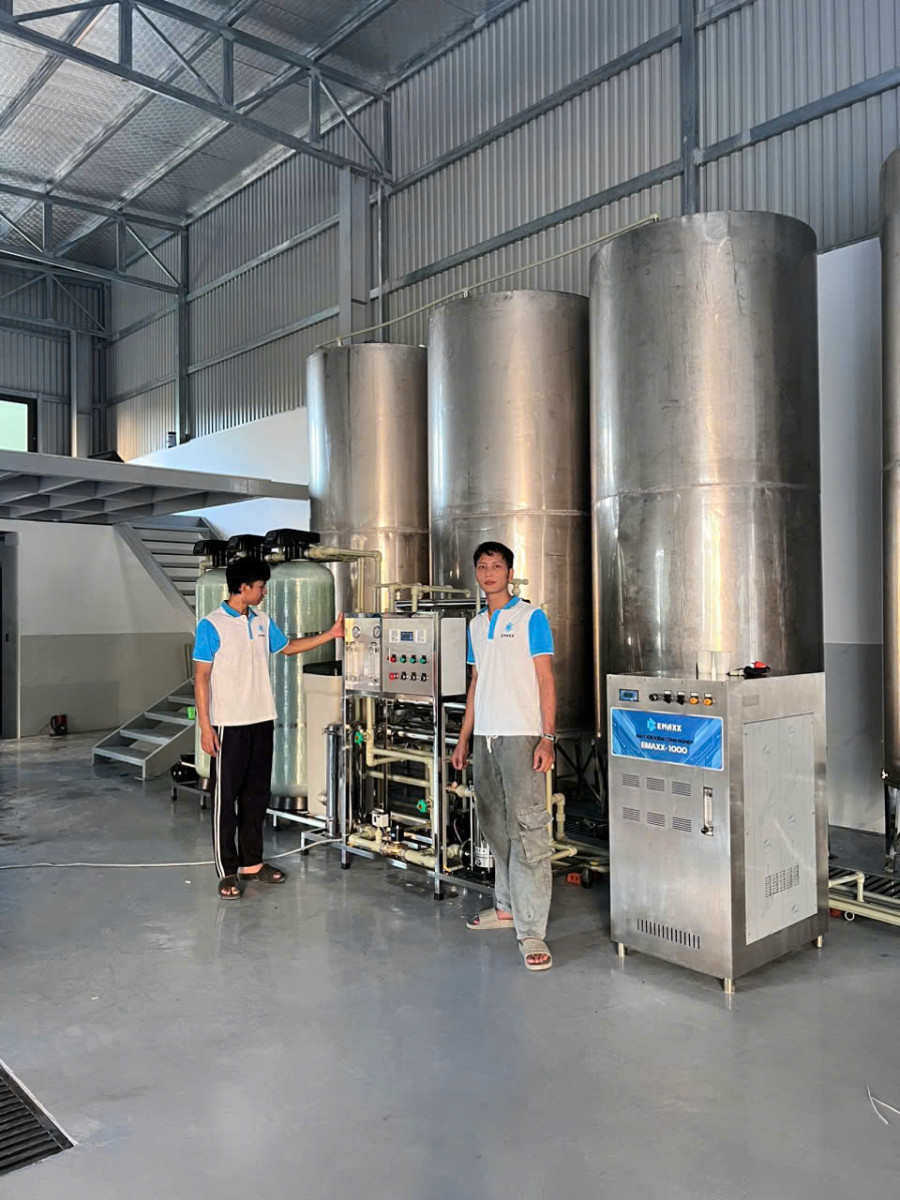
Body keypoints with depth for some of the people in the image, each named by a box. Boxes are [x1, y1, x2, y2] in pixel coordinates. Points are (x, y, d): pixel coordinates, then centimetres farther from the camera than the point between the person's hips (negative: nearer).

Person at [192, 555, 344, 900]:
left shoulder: (263, 622, 8)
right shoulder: (211, 626, -10)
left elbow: (289, 647, 24)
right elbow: (201, 678, -10)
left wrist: (331, 634, 19)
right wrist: (205, 726, -14)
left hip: (262, 721, 6)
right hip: (229, 725, -6)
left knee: (256, 794, 13)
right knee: (225, 797, 2)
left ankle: (252, 862, 24)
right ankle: (227, 871, 11)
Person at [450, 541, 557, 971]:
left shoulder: (530, 617, -2)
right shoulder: (476, 625, 16)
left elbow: (546, 680, -6)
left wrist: (548, 737, -15)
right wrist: (463, 738, 17)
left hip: (521, 737, -7)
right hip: (484, 737, 7)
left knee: (527, 828, -10)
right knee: (495, 827, 14)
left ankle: (531, 931, -8)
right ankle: (506, 907, 28)